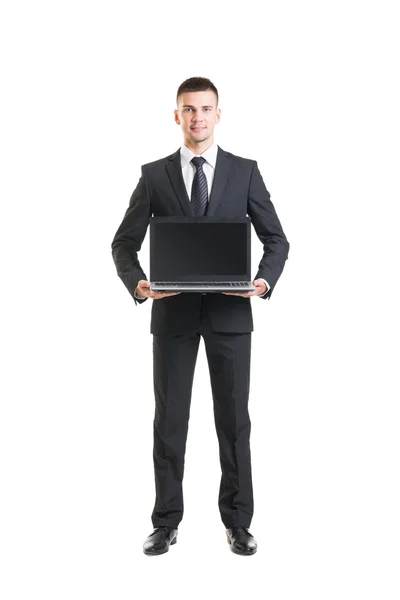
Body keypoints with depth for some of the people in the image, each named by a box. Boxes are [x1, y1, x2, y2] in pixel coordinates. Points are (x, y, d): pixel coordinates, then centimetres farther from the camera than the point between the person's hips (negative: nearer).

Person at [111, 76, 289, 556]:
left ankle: (237, 521, 20)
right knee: (169, 419, 6)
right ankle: (166, 522, 19)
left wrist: (264, 281, -15)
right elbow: (124, 243, 3)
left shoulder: (245, 171, 4)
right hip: (173, 313, 0)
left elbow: (276, 241, 4)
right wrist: (137, 283, -16)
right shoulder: (154, 175, 4)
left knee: (234, 418, 6)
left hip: (230, 313, 0)